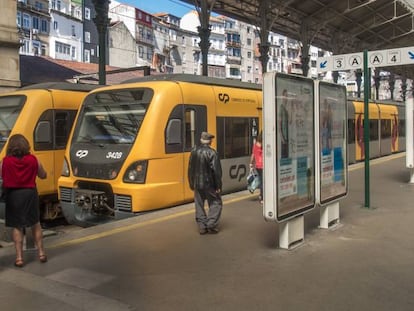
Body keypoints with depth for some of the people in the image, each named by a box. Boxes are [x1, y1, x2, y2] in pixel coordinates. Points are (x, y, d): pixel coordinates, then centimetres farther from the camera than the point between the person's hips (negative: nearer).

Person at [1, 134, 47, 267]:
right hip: (30, 193, 1)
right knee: (35, 223, 16)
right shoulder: (33, 159, -4)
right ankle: (41, 253, 22)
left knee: (17, 226, 8)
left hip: (13, 195, -1)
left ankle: (19, 257, 8)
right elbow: (43, 175, 7)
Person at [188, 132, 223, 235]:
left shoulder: (194, 151, 3)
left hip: (197, 184, 5)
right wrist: (218, 186, -9)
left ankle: (202, 227, 14)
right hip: (209, 184, -5)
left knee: (199, 205, 13)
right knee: (216, 203, 9)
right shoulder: (212, 153, -15)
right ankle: (211, 225, 1)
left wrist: (192, 183, 16)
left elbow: (190, 169, 8)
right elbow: (216, 171, -16)